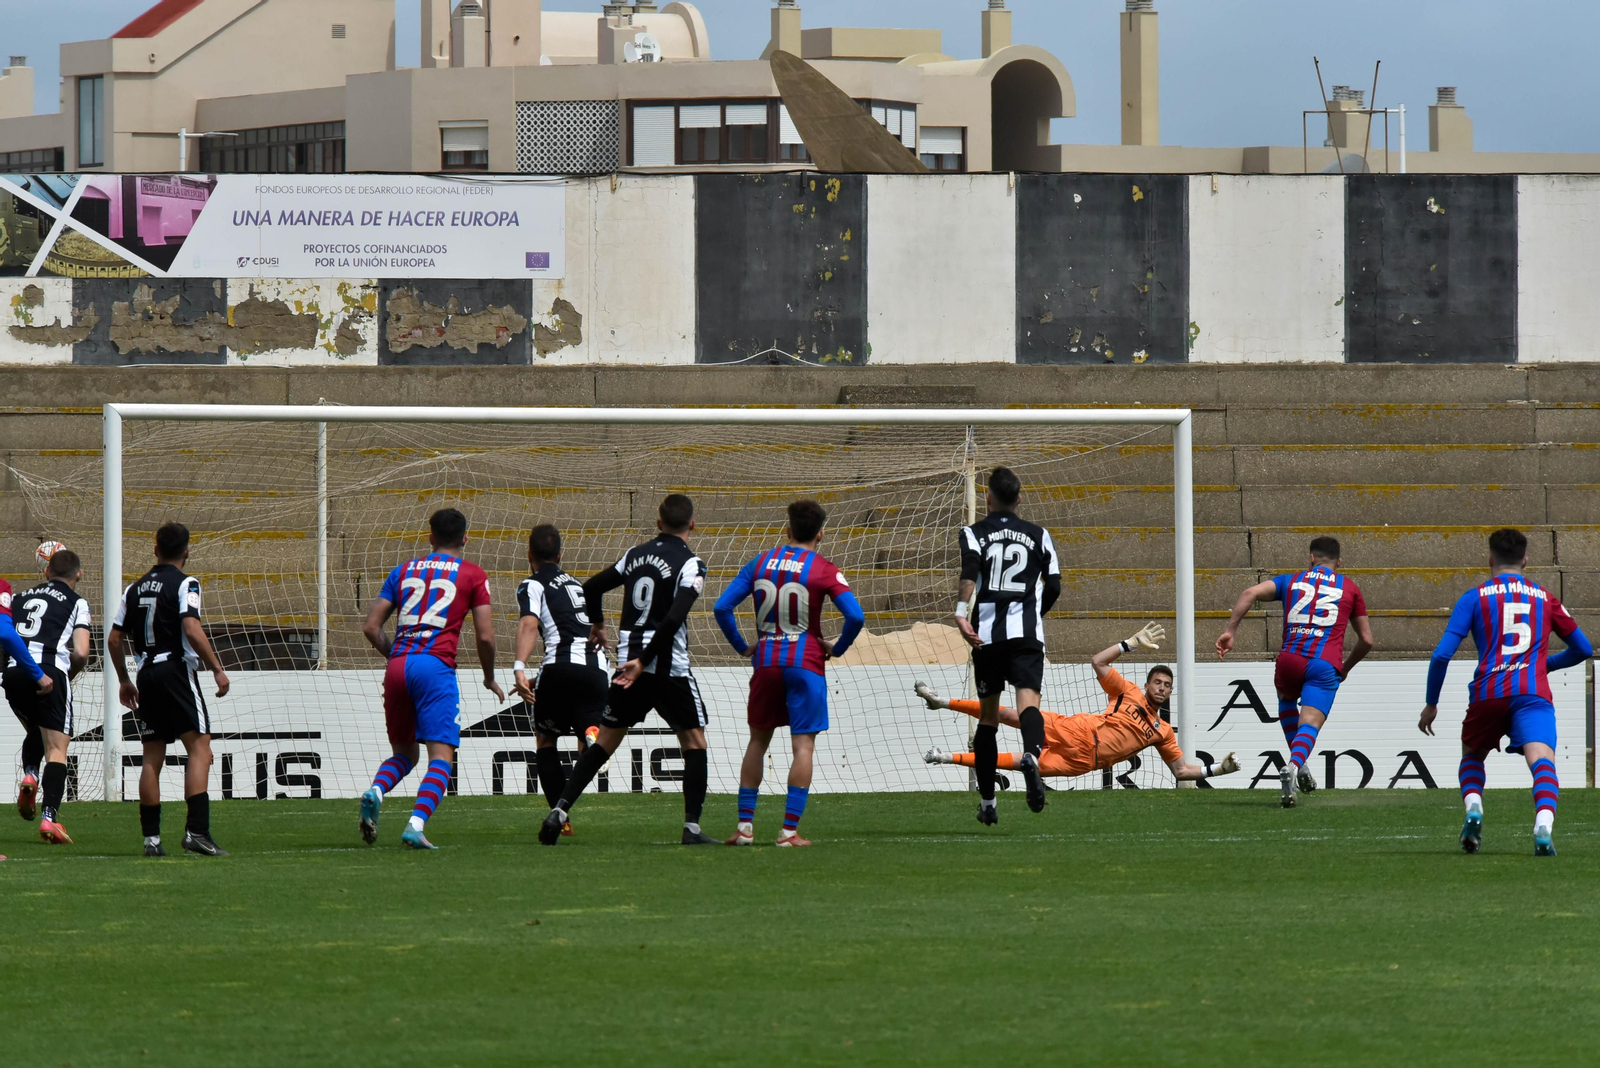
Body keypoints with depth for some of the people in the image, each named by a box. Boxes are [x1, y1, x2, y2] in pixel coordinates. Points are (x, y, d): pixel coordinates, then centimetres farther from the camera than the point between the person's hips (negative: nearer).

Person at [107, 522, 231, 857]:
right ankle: (196, 830, -20)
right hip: (177, 671, -6)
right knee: (199, 748, -7)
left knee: (152, 756, 8)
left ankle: (151, 837, 7)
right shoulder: (185, 584, -5)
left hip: (147, 677, 6)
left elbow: (114, 639, 14)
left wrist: (124, 681, 25)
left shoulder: (135, 589, 14)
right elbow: (192, 630, -19)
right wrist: (217, 669, -13)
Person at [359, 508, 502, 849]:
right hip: (435, 666, -4)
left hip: (397, 667, 4)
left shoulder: (404, 571, 18)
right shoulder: (472, 575, 8)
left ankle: (375, 791, -13)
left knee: (403, 753, 18)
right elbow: (485, 635, 2)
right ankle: (416, 825, -25)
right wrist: (490, 679, 18)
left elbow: (371, 627, 14)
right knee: (441, 755, -5)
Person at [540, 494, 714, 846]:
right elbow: (674, 619, -21)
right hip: (669, 668, -5)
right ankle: (692, 828, 0)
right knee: (694, 741, 8)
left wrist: (598, 624, 37)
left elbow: (592, 588, 18)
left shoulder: (636, 554, 9)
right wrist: (644, 662, -17)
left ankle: (560, 810, 1)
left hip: (628, 666, 5)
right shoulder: (690, 565, -9)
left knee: (605, 741, 13)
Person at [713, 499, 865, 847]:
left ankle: (745, 824, 12)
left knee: (758, 740, 16)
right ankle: (790, 829, -10)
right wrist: (837, 648, 2)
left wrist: (741, 646, 12)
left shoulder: (759, 564, 6)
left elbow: (722, 607, 2)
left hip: (765, 662, 4)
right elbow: (855, 616, -14)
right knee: (803, 745, -3)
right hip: (805, 663, -4)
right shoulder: (823, 570, -4)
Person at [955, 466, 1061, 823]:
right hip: (1027, 633, 0)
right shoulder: (1038, 535, 13)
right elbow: (1053, 587, 11)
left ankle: (987, 802, 19)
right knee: (1028, 699, -17)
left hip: (987, 633, 0)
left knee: (988, 716, 13)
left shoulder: (974, 533, 7)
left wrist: (962, 612, -25)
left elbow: (970, 571, -13)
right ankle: (1031, 754, -51)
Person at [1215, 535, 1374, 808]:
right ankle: (1294, 766, -40)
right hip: (1326, 667, -2)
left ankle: (1298, 767, 24)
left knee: (1286, 699, 33)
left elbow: (1251, 593, 2)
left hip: (1290, 660, 2)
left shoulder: (1291, 580, 19)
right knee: (1309, 725, -8)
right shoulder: (1349, 589, 19)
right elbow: (1366, 640, 21)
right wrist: (1346, 668, 37)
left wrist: (1230, 630, 1)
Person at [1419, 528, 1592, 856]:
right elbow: (1583, 649, 27)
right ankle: (1543, 829, -43)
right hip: (1533, 693, 0)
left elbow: (1442, 654, 4)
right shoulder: (1544, 598, 19)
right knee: (1541, 760, -16)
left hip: (1488, 694, 0)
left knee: (1472, 756, 25)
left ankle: (1473, 810, -3)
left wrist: (1431, 703, 14)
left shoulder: (1475, 597, 12)